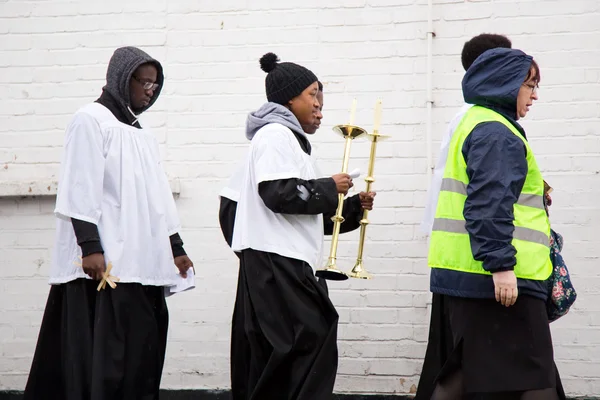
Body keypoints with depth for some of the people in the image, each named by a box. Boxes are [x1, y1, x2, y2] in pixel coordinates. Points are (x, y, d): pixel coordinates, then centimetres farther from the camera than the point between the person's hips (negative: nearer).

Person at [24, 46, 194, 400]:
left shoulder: (141, 132, 20)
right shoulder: (91, 120, -3)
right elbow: (81, 189, -12)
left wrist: (175, 247, 19)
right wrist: (89, 246, -20)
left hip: (142, 262, 8)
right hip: (107, 261, -8)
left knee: (140, 352, 4)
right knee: (105, 352, -11)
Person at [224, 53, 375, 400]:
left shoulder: (289, 139, 24)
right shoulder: (276, 134, -8)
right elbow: (280, 194, -21)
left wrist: (352, 208, 12)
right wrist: (329, 188, -8)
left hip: (284, 265, 10)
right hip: (276, 263, -10)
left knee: (271, 363, 8)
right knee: (312, 342, -15)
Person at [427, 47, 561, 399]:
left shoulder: (477, 125, 22)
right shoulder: (495, 133, -12)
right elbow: (489, 204, -22)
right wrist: (501, 263, -26)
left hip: (471, 275, 11)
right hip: (501, 277, -11)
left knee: (470, 371, 12)